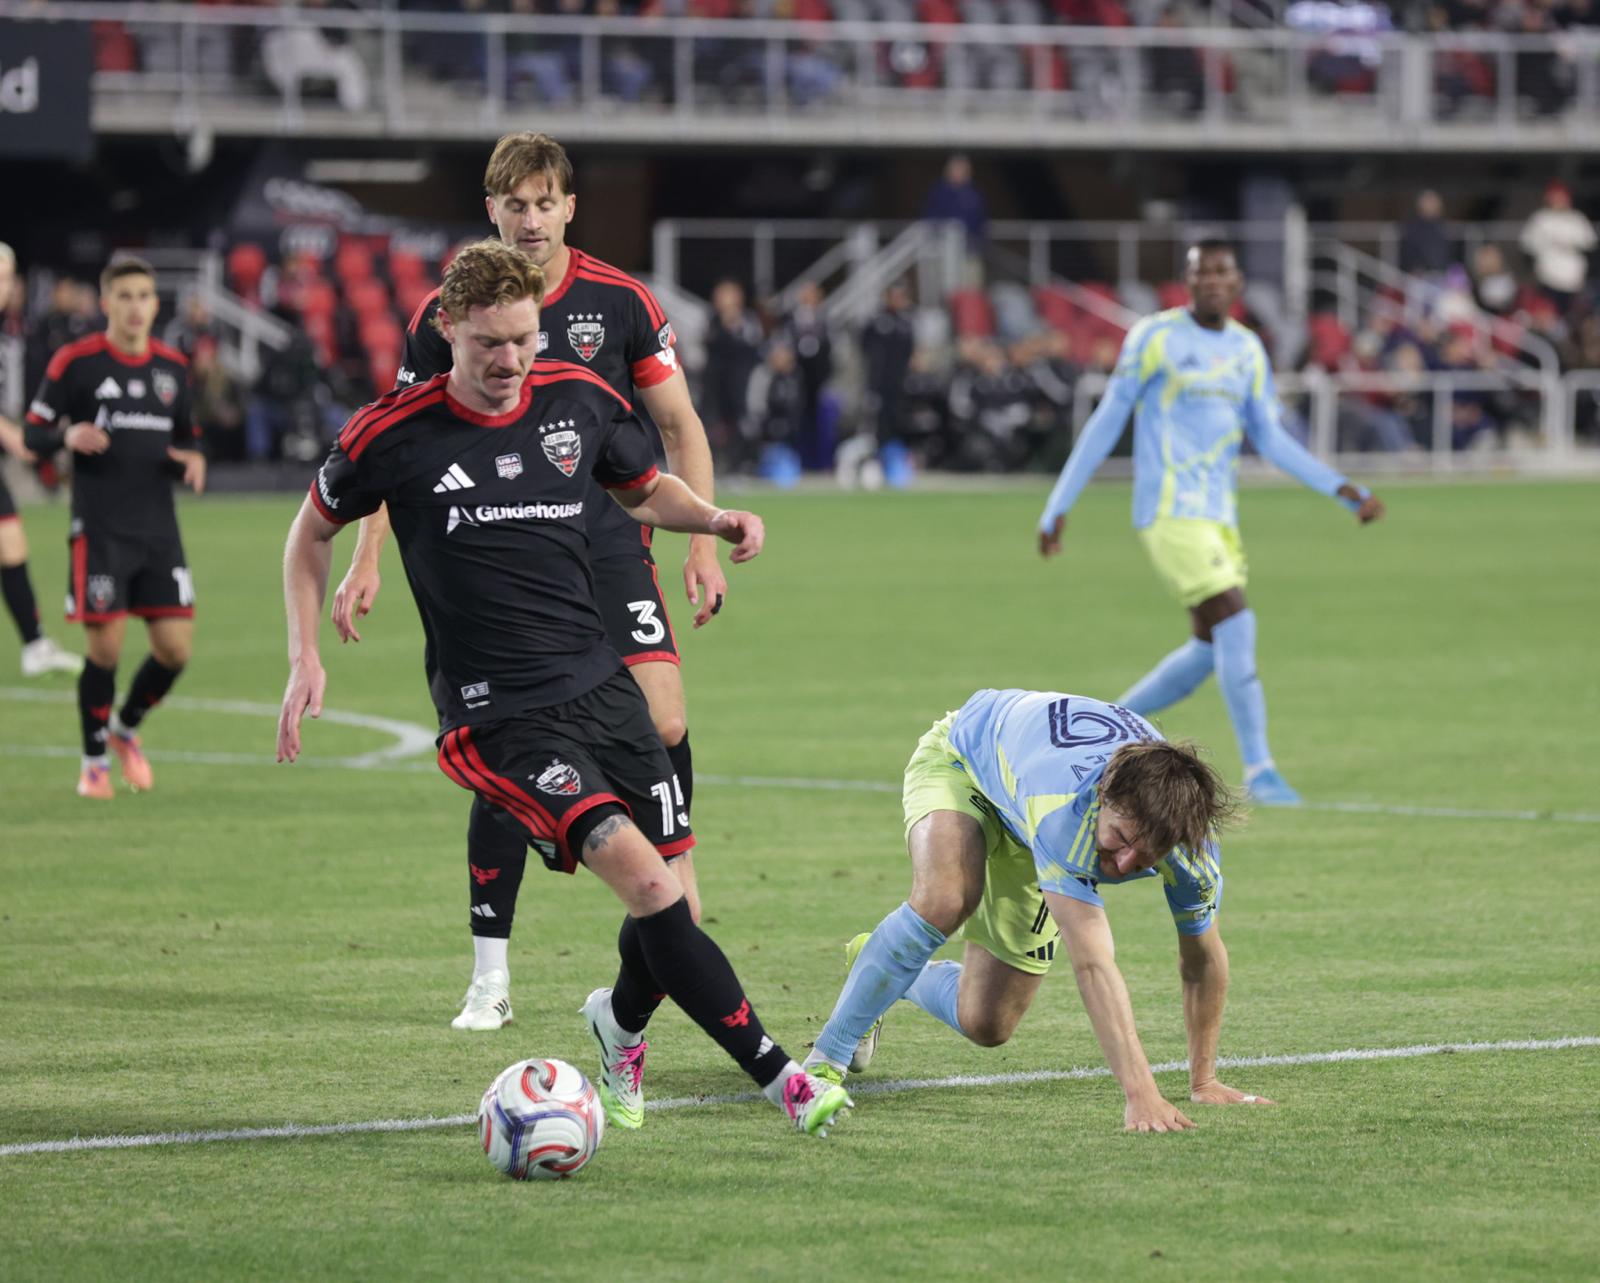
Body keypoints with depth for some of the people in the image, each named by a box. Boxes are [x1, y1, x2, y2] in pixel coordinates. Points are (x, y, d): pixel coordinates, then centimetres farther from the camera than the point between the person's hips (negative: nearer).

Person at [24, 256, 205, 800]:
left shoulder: (172, 366, 9)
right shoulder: (76, 362, -4)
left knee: (176, 648, -1)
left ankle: (126, 729, 27)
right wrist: (68, 436, -22)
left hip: (159, 529, 4)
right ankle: (94, 761, 13)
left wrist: (193, 459, -2)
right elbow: (33, 433, -1)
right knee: (106, 647, -7)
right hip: (100, 530, -4)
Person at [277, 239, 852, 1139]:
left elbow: (645, 488, 22)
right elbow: (314, 528, 9)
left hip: (601, 684, 5)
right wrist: (306, 657, 1)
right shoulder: (395, 435, -8)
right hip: (499, 717, -5)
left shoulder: (580, 401, 3)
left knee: (672, 907, 3)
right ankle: (779, 1076, -18)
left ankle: (622, 1024, 38)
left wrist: (714, 520, 1)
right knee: (643, 879, -21)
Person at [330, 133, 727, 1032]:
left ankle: (675, 861, 11)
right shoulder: (448, 314, 0)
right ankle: (491, 975, 6)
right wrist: (368, 562, -1)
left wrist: (703, 543, -1)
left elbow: (681, 425, 6)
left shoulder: (620, 302, -1)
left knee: (663, 724, -16)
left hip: (609, 546, 0)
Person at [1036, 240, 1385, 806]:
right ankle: (1259, 770, -15)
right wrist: (1058, 506, -1)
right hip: (1170, 511, -7)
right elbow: (1106, 422, -2)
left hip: (1220, 517, 7)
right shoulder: (1155, 337, -6)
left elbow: (1272, 440, 14)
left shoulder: (1247, 350, 12)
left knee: (1212, 647, 9)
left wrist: (1345, 490, 4)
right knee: (1236, 623, -18)